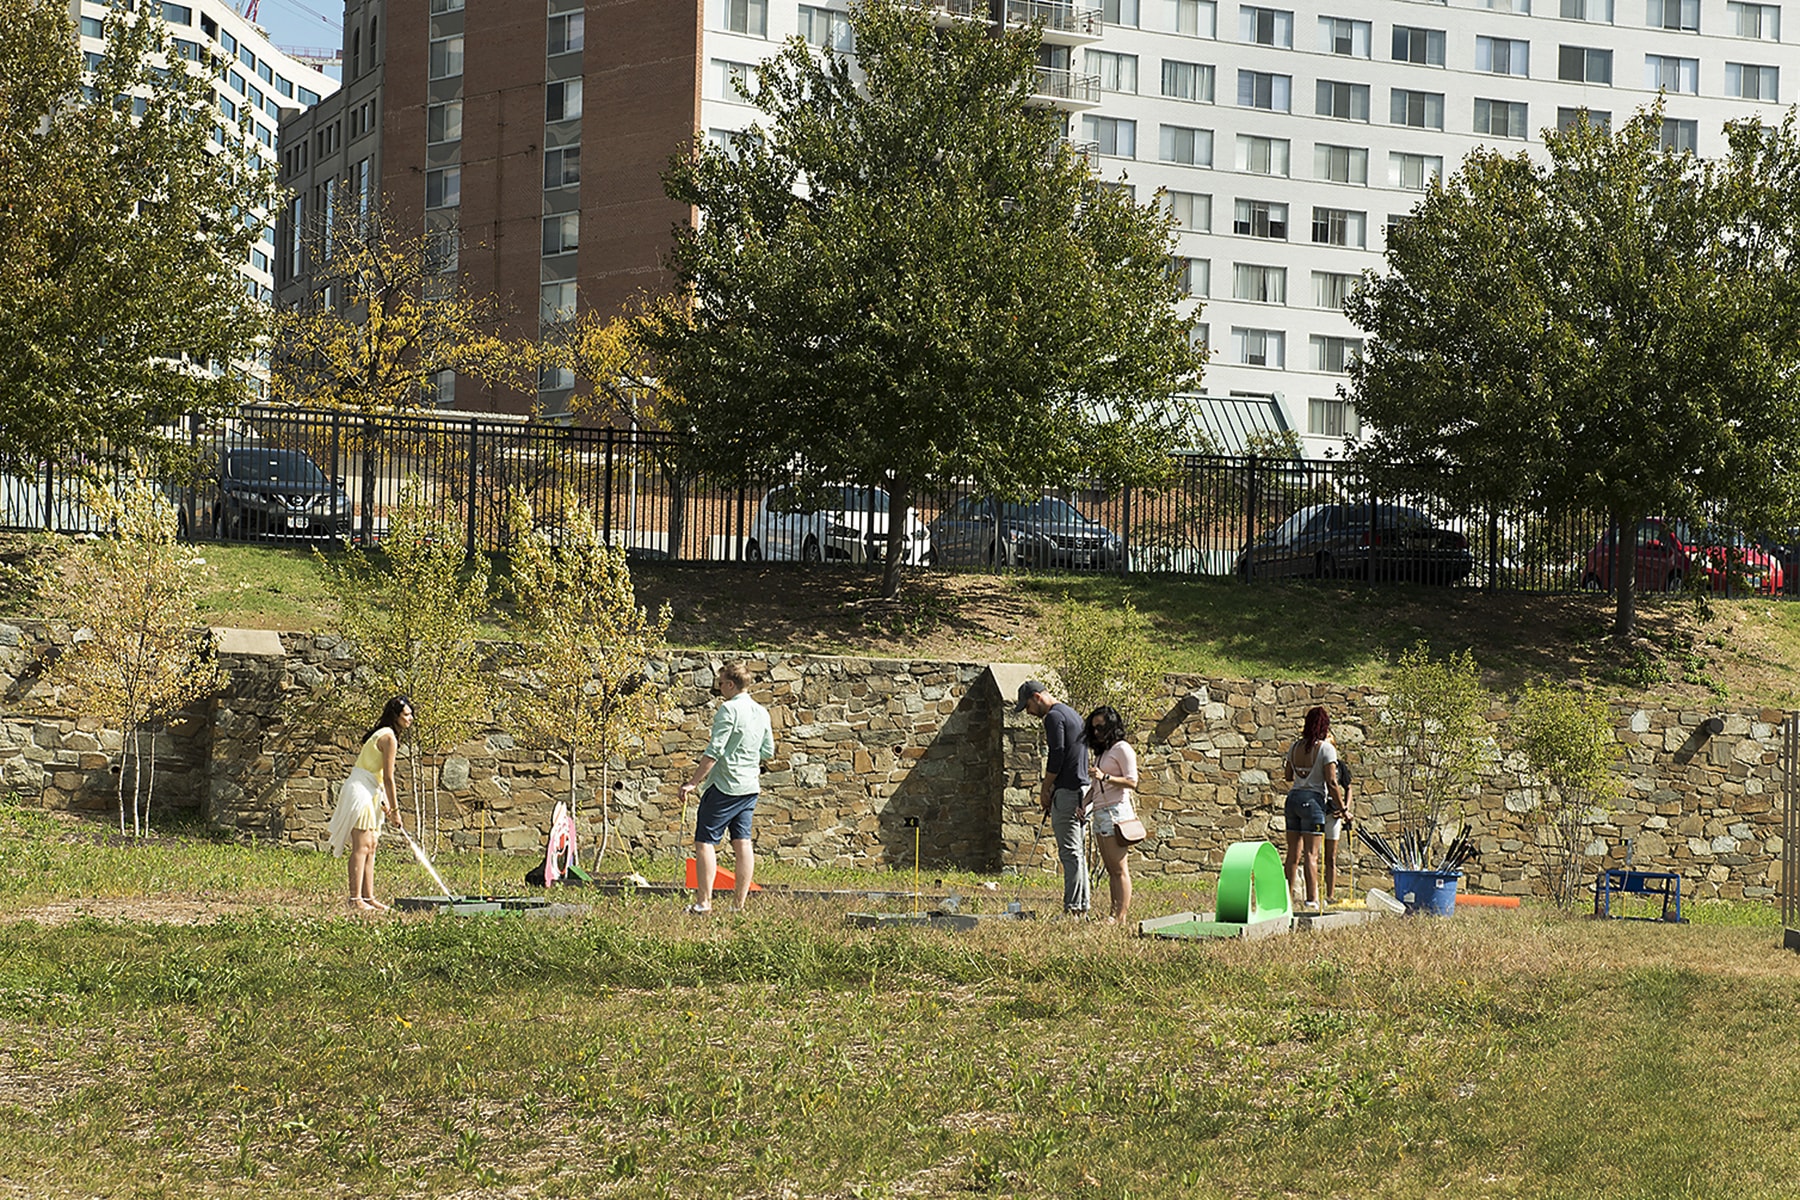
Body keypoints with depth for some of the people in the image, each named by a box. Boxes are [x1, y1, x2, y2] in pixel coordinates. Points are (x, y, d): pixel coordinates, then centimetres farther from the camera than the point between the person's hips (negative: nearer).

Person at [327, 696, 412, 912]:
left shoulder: (383, 734, 16)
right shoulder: (388, 737, -14)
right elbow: (388, 778, -15)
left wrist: (385, 804, 11)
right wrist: (394, 809, -9)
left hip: (369, 795, 10)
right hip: (360, 792, -10)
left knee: (370, 846, 8)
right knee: (362, 847, -13)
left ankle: (368, 897, 9)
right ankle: (355, 899, -15)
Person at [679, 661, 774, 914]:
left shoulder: (729, 709, -14)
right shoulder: (761, 713, 10)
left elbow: (714, 751, -19)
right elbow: (768, 752, 17)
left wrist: (694, 782, -17)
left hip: (725, 786, -8)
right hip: (750, 787, 8)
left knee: (705, 841, -3)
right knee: (742, 842, 7)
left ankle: (703, 902, -8)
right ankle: (740, 904, 7)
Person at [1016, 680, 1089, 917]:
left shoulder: (1054, 717, -10)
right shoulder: (1073, 714, 21)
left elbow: (1057, 756, -17)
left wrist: (1045, 790, -7)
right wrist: (1051, 789, 20)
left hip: (1067, 792, -10)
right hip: (1082, 790, 10)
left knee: (1069, 852, -10)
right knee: (1078, 852, 11)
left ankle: (1073, 908, -13)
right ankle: (1082, 907, 12)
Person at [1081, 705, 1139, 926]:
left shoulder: (1122, 749, -4)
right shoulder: (1101, 752, 22)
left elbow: (1132, 782, -12)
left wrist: (1105, 777, -22)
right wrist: (1084, 804, 9)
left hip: (1116, 812, -9)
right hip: (1100, 813, 9)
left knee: (1119, 868, -9)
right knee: (1110, 869, 4)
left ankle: (1121, 916, -12)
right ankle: (1114, 913, 2)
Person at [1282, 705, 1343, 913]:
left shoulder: (1295, 747, 8)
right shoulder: (1326, 748, -8)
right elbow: (1331, 783, -11)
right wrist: (1342, 808, -4)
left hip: (1293, 797, 5)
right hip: (1313, 799, -5)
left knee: (1293, 852, 9)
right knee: (1311, 853, -5)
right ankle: (1312, 898, -7)